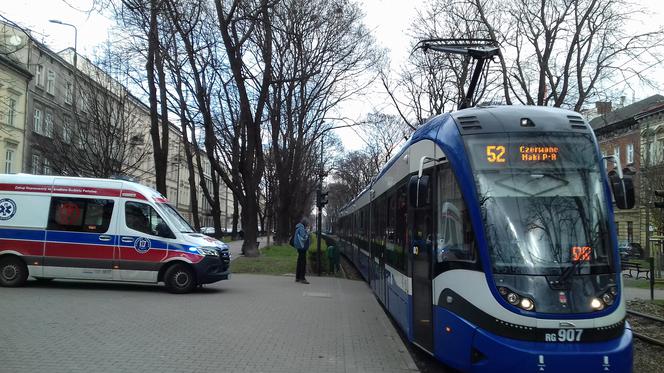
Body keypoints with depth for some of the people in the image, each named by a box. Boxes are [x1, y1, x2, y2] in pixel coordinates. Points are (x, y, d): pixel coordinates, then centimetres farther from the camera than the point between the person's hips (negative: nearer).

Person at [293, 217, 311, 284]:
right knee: (303, 262, -9)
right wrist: (307, 231, -10)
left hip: (300, 247, 11)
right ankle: (302, 278, -9)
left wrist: (306, 231, 9)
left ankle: (297, 277, 19)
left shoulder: (299, 228, 16)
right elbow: (303, 237, -20)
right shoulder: (301, 228, -15)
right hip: (302, 247, -11)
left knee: (300, 262, 14)